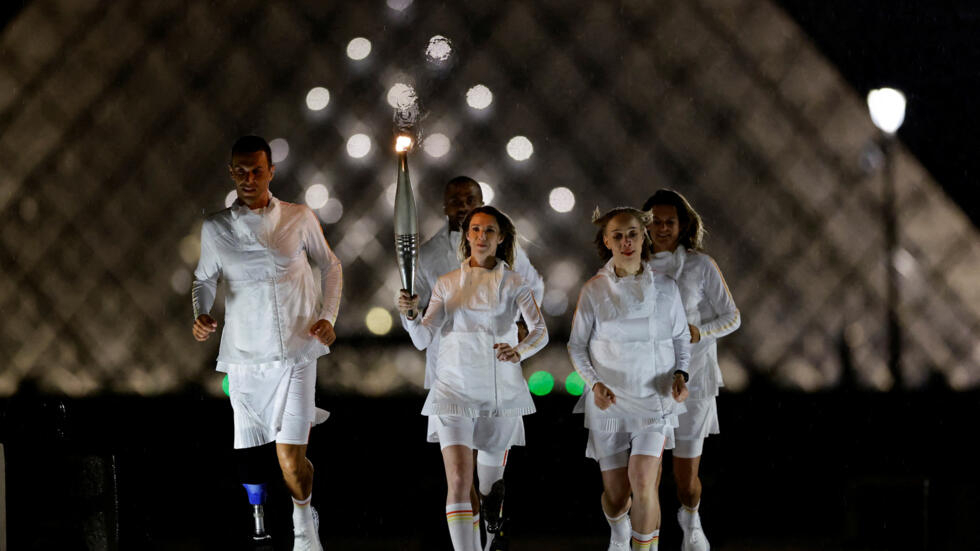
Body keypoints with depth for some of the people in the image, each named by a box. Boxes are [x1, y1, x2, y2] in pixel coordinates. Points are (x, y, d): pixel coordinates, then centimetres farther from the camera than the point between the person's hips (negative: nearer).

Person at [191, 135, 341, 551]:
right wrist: (200, 314, -6)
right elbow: (204, 278, 15)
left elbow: (330, 267, 13)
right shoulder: (215, 228, 4)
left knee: (290, 460, -8)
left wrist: (327, 317, -1)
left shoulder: (300, 219, 2)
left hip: (295, 351, -2)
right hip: (244, 356, 2)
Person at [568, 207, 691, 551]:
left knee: (643, 481, -21)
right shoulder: (593, 291, -2)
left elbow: (682, 338, 12)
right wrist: (594, 384, -11)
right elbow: (576, 346, 5)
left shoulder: (665, 287, 1)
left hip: (655, 398, 0)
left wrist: (680, 374, -6)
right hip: (610, 401, 0)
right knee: (615, 494, 6)